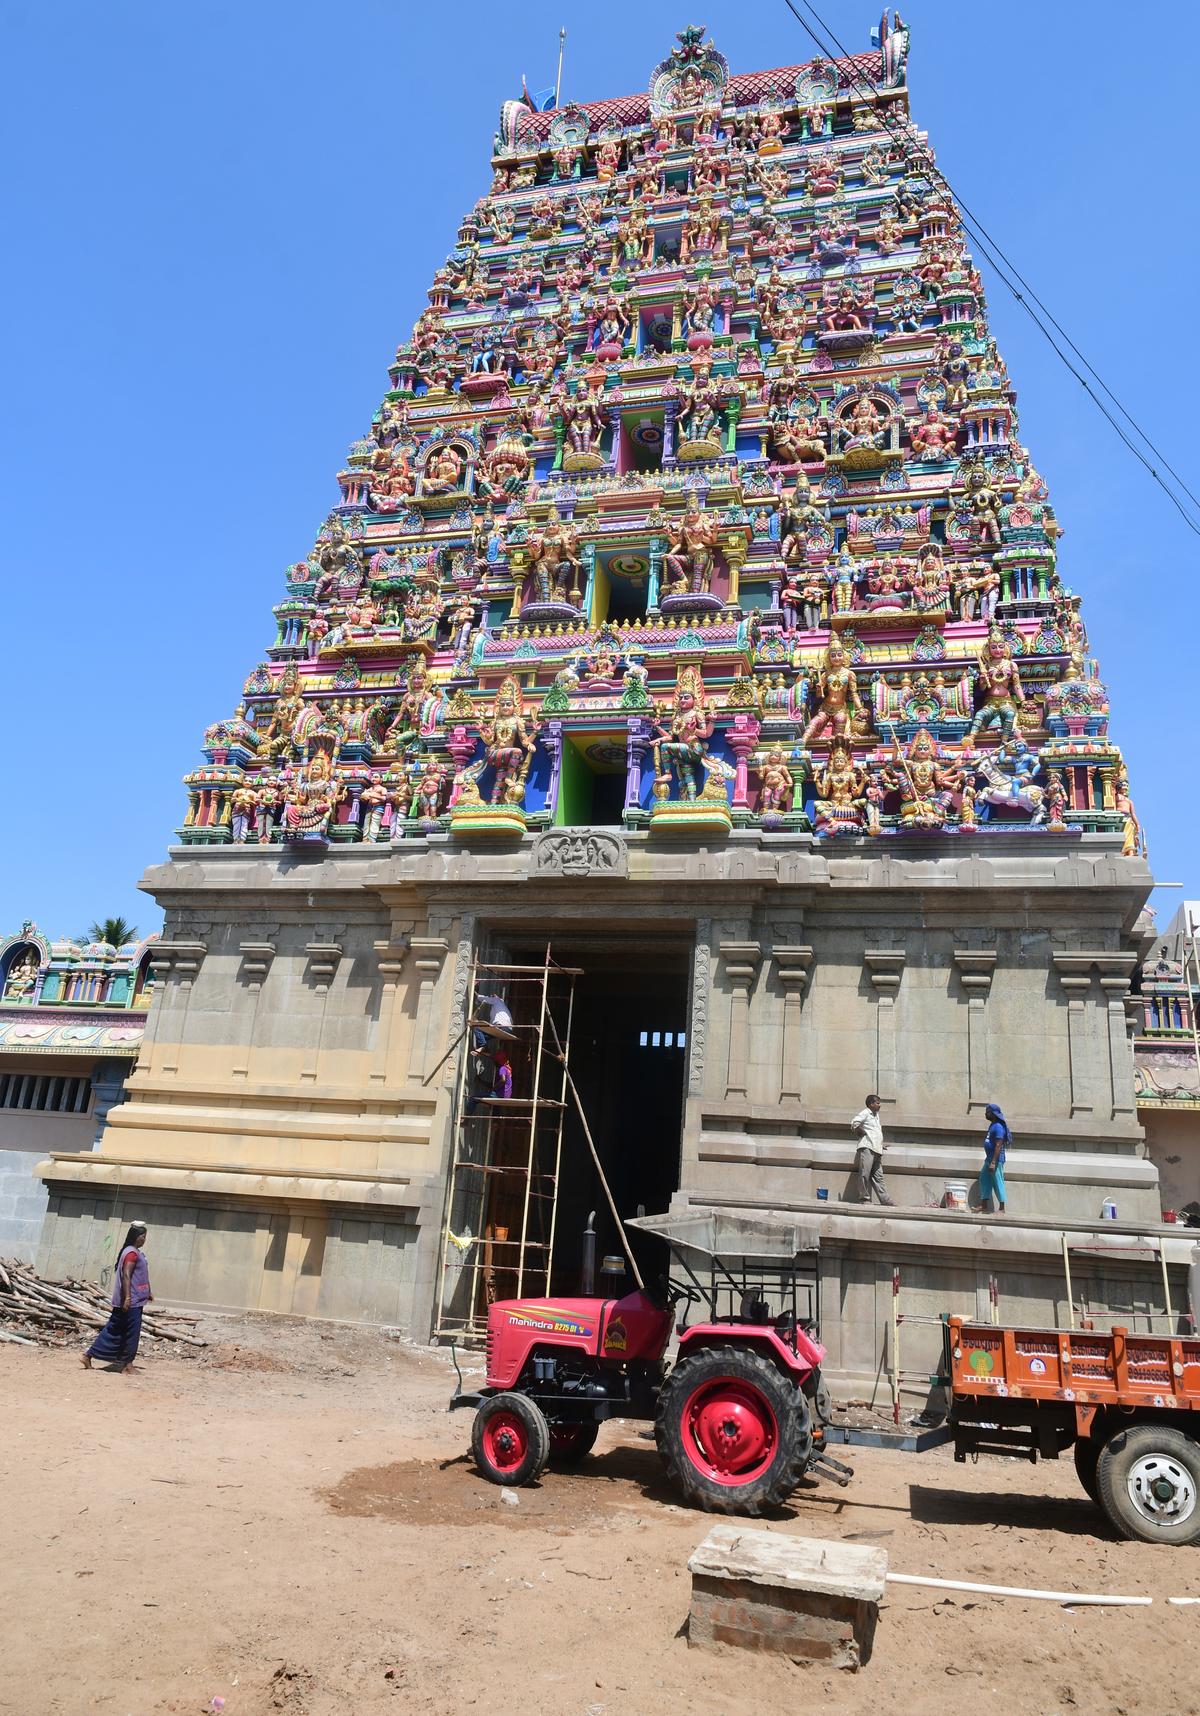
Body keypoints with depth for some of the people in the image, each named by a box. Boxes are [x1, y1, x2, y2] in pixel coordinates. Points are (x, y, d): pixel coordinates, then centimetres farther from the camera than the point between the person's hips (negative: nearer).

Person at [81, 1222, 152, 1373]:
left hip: (128, 1301, 10)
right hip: (131, 1301, -10)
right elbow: (126, 1275, -23)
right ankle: (127, 1364, 7)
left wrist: (147, 1292, 31)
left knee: (114, 1330, 12)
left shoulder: (136, 1252, 16)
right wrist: (127, 1298, -28)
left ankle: (88, 1356, 15)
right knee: (131, 1332, -1)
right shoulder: (132, 1253, -16)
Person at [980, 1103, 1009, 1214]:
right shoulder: (992, 1125, 13)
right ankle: (984, 1206, 15)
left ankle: (1002, 1209, 2)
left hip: (996, 1160, -10)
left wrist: (993, 1162, -25)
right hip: (989, 1158, 10)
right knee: (984, 1179, 10)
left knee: (998, 1182, -4)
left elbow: (998, 1145, -23)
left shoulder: (998, 1127, -18)